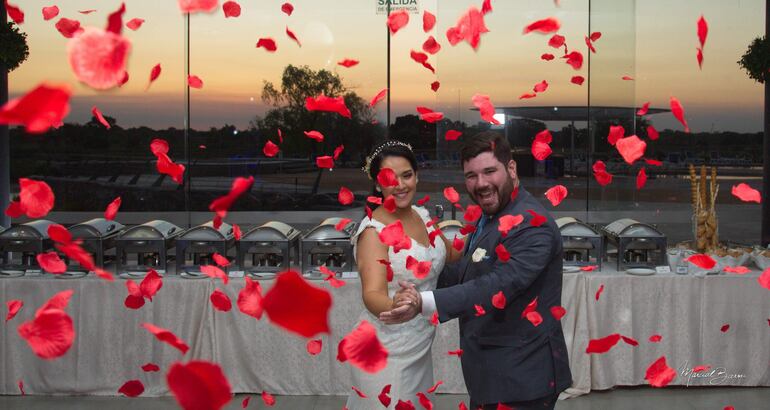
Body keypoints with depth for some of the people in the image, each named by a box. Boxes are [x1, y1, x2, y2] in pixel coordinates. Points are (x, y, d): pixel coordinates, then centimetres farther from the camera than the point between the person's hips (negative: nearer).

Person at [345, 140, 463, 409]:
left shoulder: (421, 215, 2)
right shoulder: (374, 230, -19)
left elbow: (450, 254, 20)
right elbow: (372, 294, -32)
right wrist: (394, 306, -53)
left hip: (419, 346, 7)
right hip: (388, 353, -7)